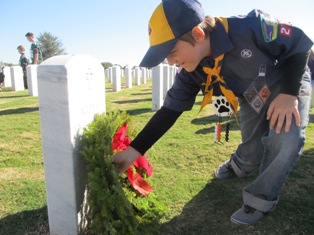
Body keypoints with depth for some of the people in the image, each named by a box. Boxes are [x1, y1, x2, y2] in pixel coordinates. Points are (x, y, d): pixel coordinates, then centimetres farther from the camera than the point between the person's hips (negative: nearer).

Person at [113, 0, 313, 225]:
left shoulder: (251, 28, -38)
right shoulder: (190, 72, -22)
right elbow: (169, 111, -18)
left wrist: (289, 94, -31)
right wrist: (134, 149, -22)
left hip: (290, 84, -3)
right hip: (251, 98, 4)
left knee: (286, 138, -24)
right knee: (251, 150, 5)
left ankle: (260, 199, -2)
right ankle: (238, 167, 42)